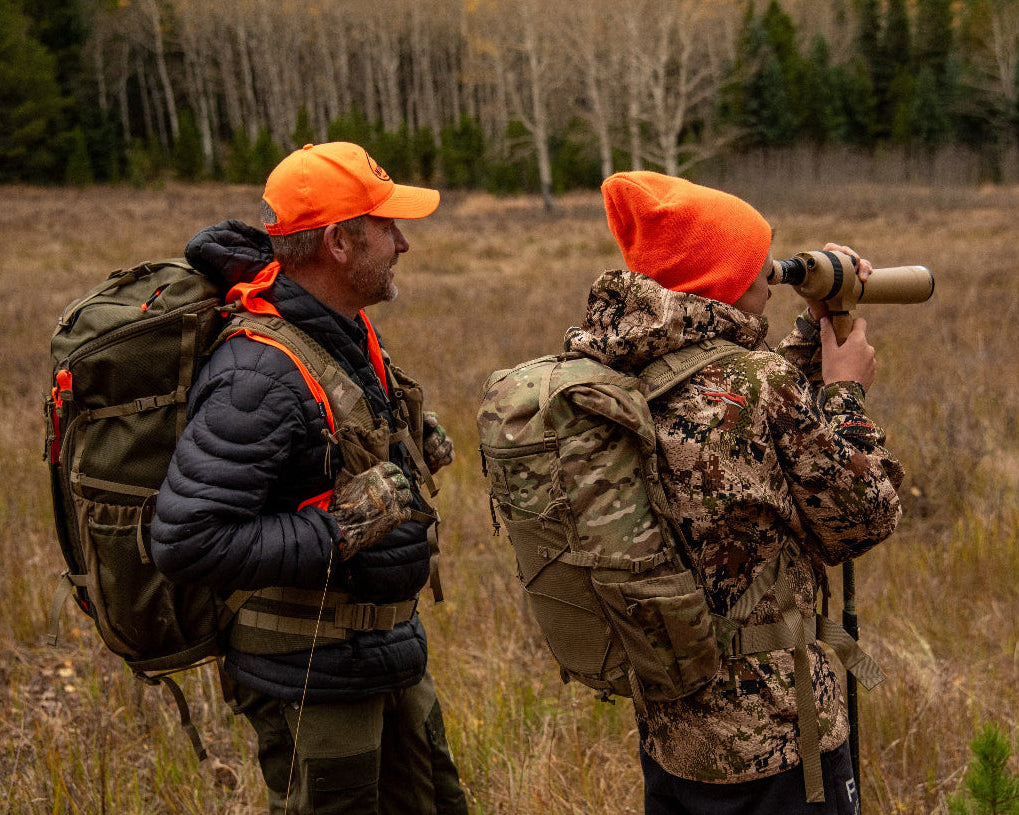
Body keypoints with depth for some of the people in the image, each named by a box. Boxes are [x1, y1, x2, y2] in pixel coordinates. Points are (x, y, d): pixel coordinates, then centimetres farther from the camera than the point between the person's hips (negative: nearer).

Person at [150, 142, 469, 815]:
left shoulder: (350, 328, 1)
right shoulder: (261, 374, -26)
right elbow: (187, 542, -30)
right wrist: (341, 533, -27)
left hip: (389, 656, 9)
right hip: (312, 680, -9)